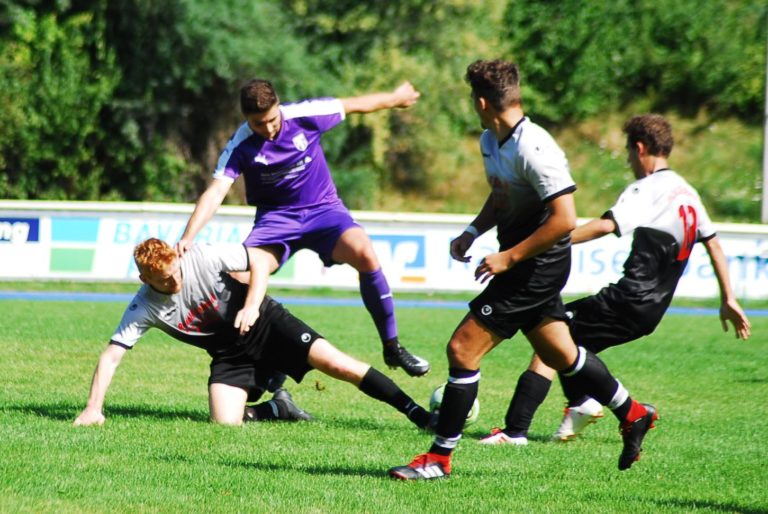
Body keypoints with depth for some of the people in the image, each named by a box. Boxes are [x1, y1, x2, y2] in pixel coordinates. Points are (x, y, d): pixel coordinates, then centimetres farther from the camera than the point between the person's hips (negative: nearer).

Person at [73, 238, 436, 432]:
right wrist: (92, 408, -26)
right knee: (226, 423, -19)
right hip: (229, 354, 2)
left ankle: (419, 414, -14)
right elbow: (111, 356, -16)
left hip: (265, 323, -2)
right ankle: (275, 407, 17)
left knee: (338, 365, -18)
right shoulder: (144, 309, -17)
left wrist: (252, 303, -11)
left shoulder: (202, 258, -22)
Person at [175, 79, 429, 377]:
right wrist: (187, 238, -38)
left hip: (323, 209, 0)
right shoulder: (240, 146, -14)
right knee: (246, 271, -29)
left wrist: (396, 98, 19)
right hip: (276, 217, 0)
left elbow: (354, 105, 3)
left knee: (364, 253, -28)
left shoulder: (304, 116, -13)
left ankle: (391, 347, -17)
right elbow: (216, 192, -24)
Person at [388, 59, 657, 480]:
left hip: (537, 266, -10)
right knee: (560, 355, 21)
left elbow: (564, 219, -27)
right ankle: (632, 414, 39)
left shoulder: (533, 150, -24)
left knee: (462, 349, -11)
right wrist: (472, 232, 8)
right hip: (530, 267, 10)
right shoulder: (490, 142, 5)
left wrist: (509, 257, -24)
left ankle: (440, 457, -4)